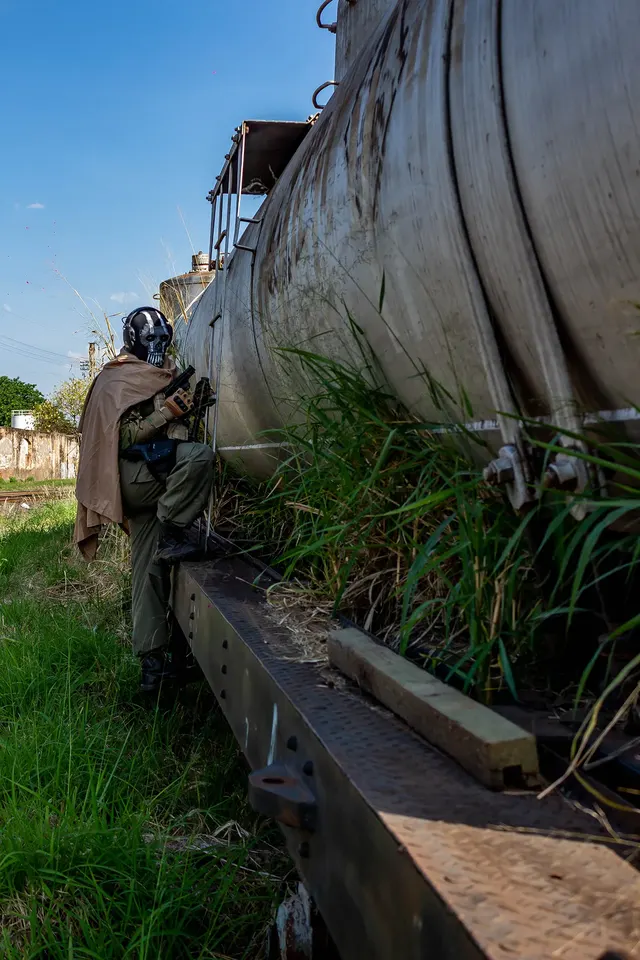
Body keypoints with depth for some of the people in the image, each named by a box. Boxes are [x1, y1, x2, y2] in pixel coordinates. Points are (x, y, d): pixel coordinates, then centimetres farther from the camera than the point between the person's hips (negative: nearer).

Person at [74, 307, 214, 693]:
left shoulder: (166, 375, 23)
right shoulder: (117, 382, 0)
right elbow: (124, 436, -10)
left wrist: (188, 406, 11)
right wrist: (167, 411, -16)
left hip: (161, 480, 6)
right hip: (135, 475, -6)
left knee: (151, 569, 0)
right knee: (200, 455, -31)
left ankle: (152, 660, 0)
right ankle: (173, 535, -17)